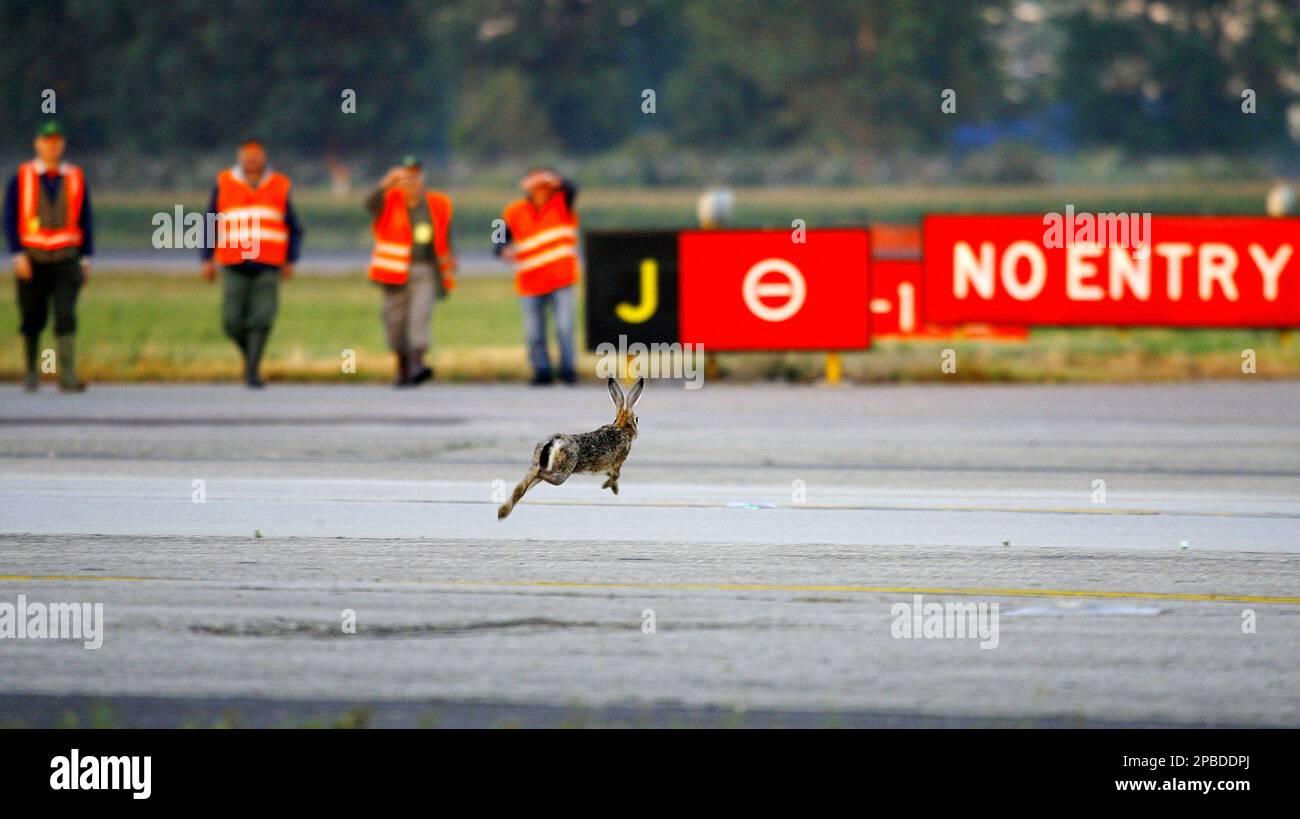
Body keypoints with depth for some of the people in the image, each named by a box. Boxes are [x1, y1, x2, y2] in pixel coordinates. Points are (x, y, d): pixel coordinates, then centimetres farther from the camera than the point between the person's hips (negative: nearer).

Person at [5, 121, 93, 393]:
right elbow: (10, 218, 0)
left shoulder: (75, 179, 7)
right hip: (32, 259, 0)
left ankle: (67, 376, -19)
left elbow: (85, 220, 11)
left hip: (66, 260, 0)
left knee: (65, 316, -13)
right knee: (32, 319, 7)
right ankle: (31, 372, 25)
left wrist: (86, 258, 6)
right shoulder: (22, 177, 2)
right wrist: (18, 254, -10)